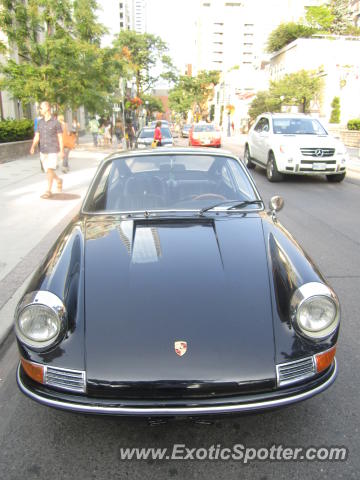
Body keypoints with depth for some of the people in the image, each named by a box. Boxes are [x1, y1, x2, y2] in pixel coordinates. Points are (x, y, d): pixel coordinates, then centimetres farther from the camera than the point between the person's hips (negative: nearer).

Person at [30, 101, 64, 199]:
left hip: (53, 151, -5)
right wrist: (33, 147, -8)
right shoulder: (40, 122, 8)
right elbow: (36, 137, 7)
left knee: (50, 170, -13)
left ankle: (48, 191, -7)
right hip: (43, 151, 5)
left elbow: (60, 137, -2)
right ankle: (58, 180, 38)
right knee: (48, 171, 11)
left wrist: (62, 151, -6)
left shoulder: (56, 122, -5)